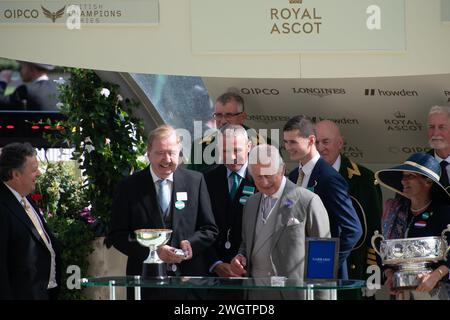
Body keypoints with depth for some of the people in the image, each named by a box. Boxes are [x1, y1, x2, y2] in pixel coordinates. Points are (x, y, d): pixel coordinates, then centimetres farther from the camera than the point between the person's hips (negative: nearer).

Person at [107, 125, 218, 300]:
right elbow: (116, 235, 0)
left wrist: (192, 244, -12)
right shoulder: (129, 186, 2)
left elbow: (209, 230, 9)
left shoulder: (195, 181, 6)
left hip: (190, 278, 1)